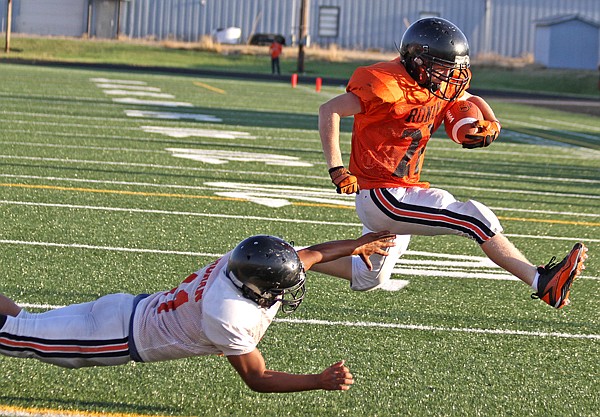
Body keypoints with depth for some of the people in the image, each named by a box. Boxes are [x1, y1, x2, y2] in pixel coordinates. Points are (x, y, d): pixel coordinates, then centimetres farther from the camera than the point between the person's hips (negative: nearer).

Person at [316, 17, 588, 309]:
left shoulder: (441, 85, 4)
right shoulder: (390, 87, -22)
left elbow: (471, 100, 23)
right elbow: (329, 111, -23)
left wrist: (491, 125, 1)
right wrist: (337, 170, -25)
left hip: (402, 193, 10)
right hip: (382, 196, -10)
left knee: (368, 280, 24)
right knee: (475, 218, -17)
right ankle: (542, 283, -17)